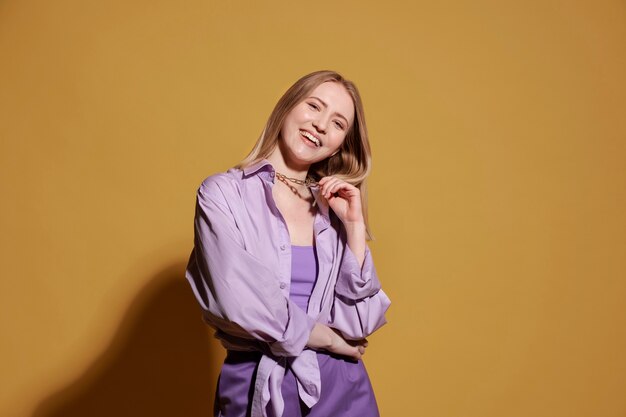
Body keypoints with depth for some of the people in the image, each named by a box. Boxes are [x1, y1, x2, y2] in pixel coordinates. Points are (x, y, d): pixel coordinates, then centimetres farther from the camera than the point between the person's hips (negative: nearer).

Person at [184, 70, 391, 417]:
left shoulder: (331, 209, 5)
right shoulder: (222, 193, -7)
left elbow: (361, 323, -1)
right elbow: (241, 304, -18)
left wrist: (354, 226, -7)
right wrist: (331, 339, -6)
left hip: (340, 387, 3)